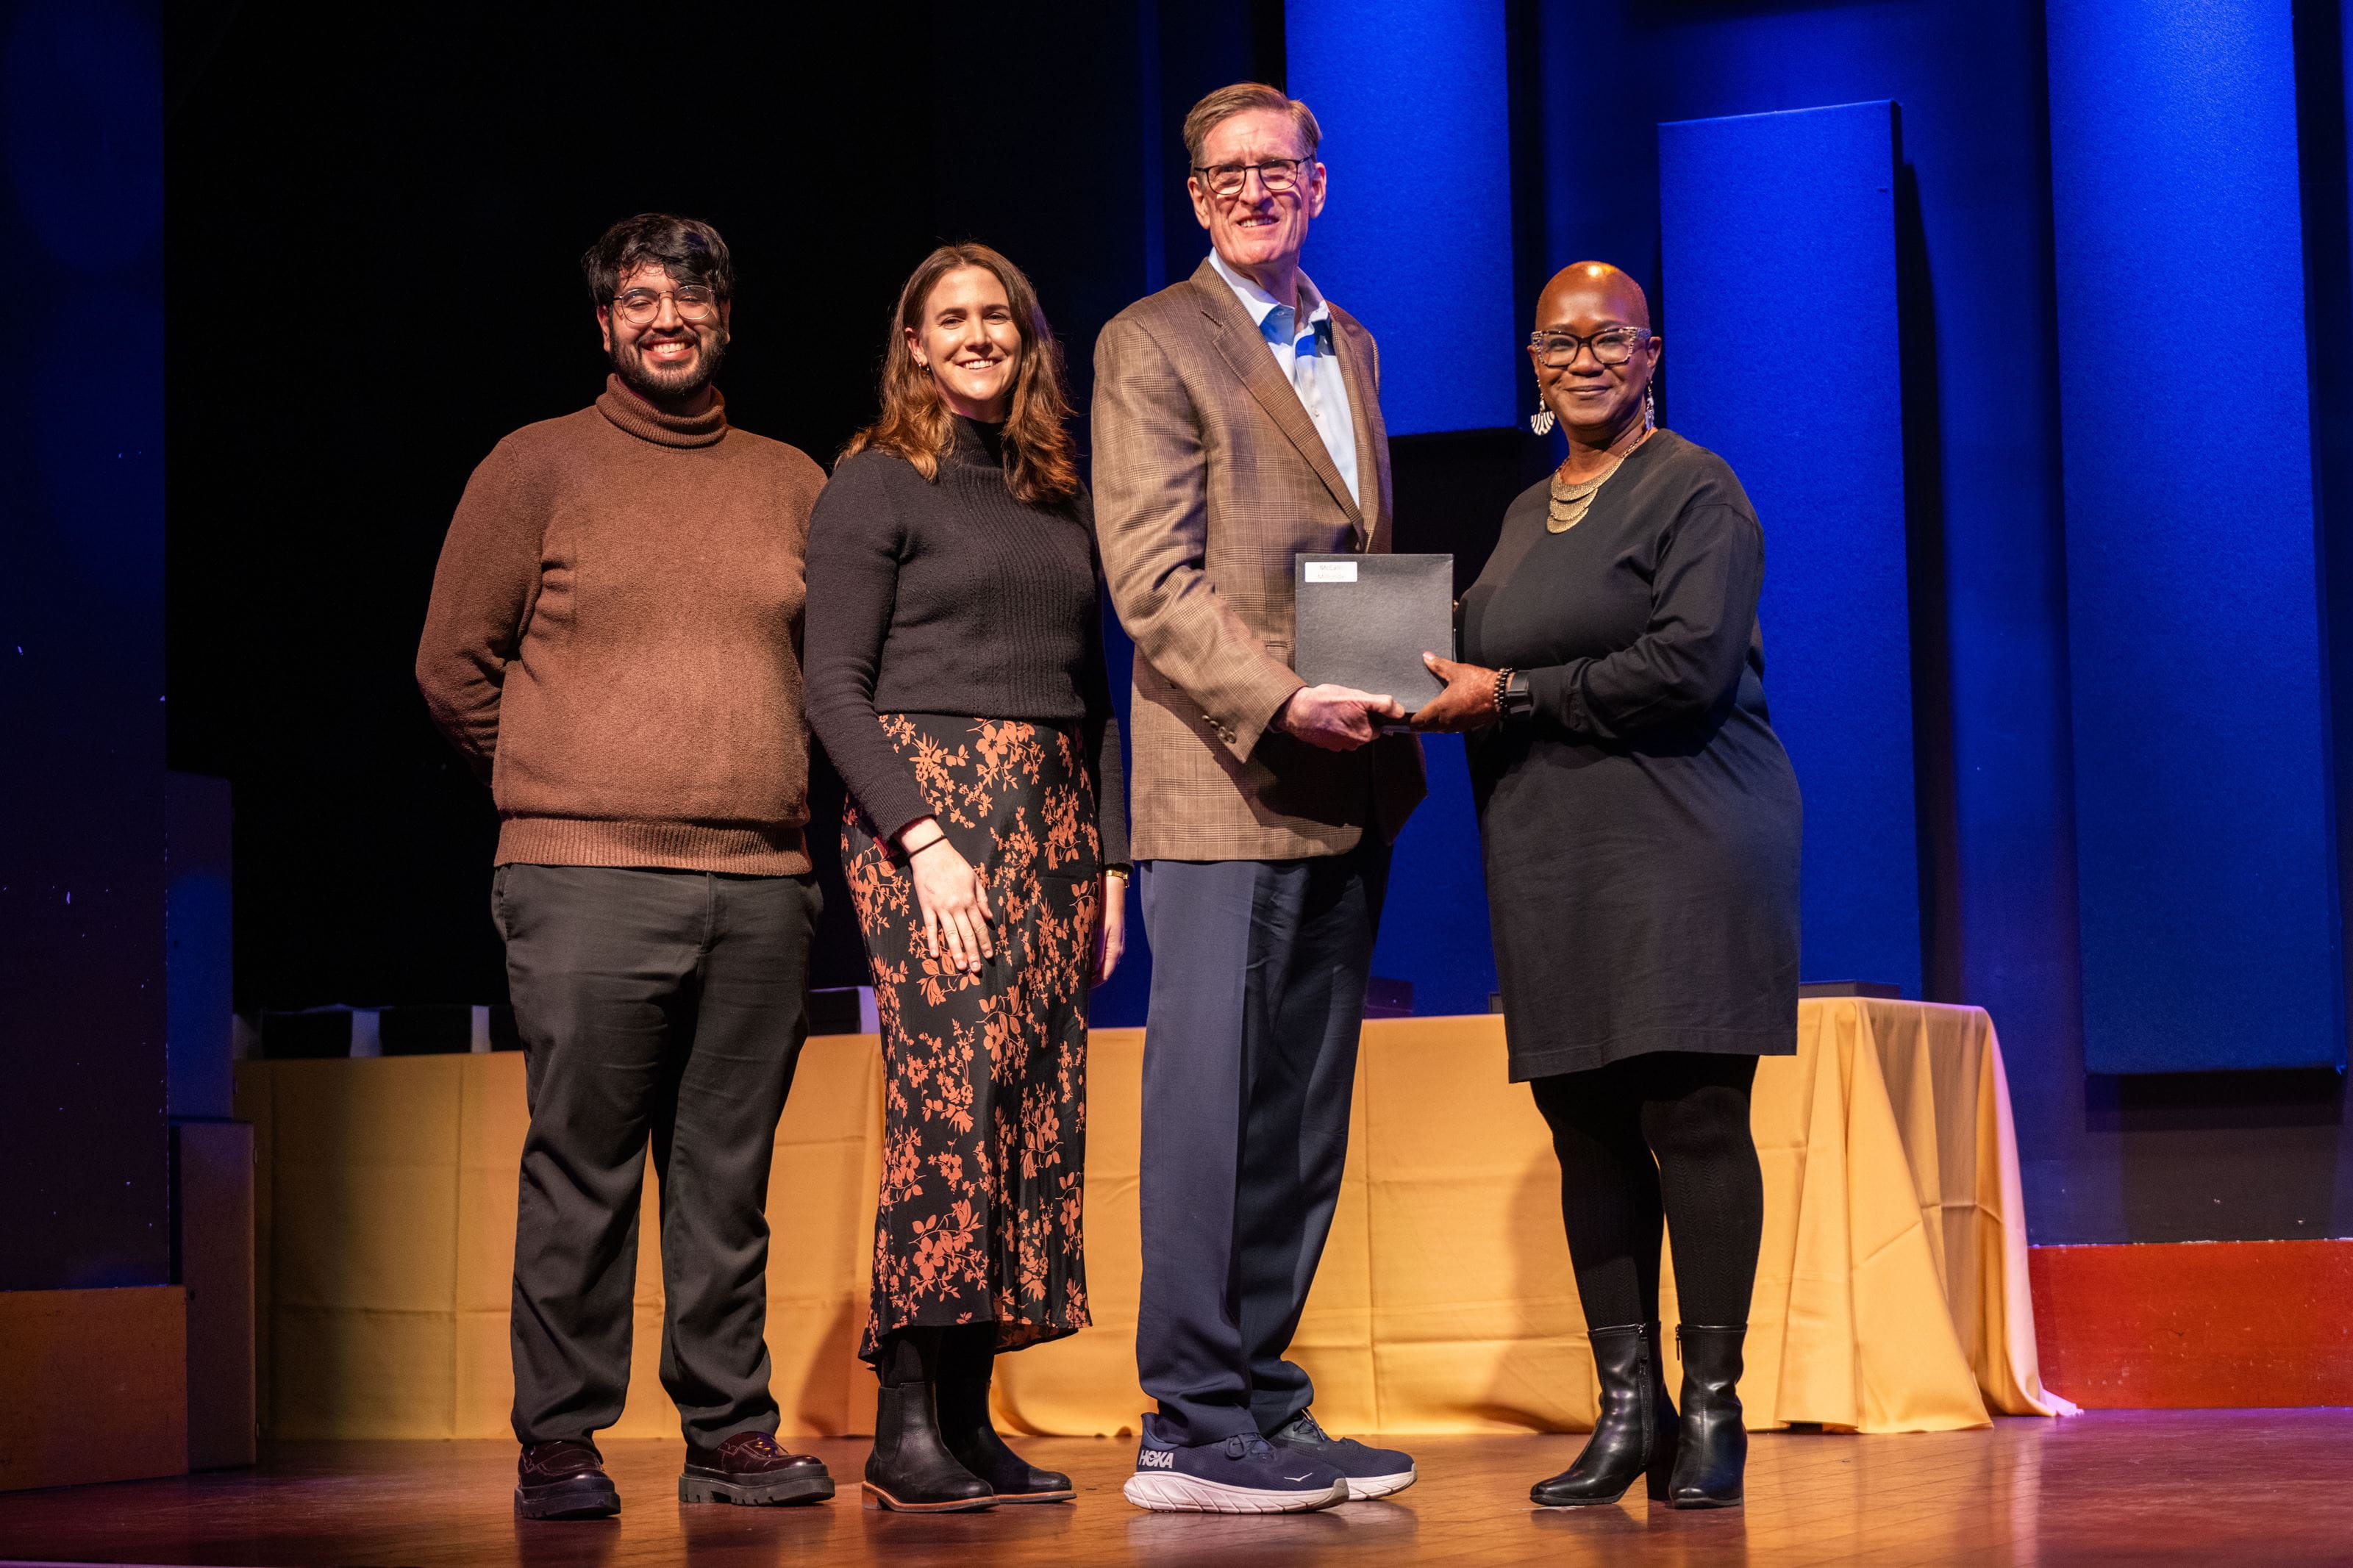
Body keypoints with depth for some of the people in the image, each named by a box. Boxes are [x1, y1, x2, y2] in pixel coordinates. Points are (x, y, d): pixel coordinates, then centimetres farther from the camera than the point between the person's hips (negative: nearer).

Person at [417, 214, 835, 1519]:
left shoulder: (792, 483, 15)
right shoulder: (538, 467, 6)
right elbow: (455, 662, 7)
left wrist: (768, 793, 14)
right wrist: (561, 793, 9)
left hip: (763, 883, 3)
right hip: (587, 882, -3)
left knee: (729, 1174, 6)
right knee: (581, 1170, -3)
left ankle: (730, 1432, 11)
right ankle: (558, 1443, 4)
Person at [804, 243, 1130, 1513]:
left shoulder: (1059, 496, 19)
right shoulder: (878, 480, 2)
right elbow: (835, 688, -5)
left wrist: (1108, 858, 12)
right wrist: (923, 837, -15)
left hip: (1052, 817, 6)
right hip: (927, 799, -6)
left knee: (1035, 1102, -1)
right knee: (953, 1081, -15)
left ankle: (968, 1419, 2)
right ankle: (906, 1425, -12)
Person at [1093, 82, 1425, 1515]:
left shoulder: (1352, 346, 20)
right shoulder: (1153, 344, -1)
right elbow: (1152, 581, -10)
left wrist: (1397, 703, 8)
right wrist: (1279, 701, -21)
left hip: (1345, 787, 7)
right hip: (1224, 786, -7)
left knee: (1304, 1116, 8)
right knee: (1213, 1103, -6)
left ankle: (1259, 1402, 14)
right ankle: (1195, 1426, -1)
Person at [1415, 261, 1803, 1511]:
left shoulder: (1695, 490, -2)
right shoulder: (1525, 515, 21)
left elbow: (1691, 664, -14)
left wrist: (1509, 696, -12)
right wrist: (1445, 691, 4)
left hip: (1680, 844, -7)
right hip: (1552, 859, 7)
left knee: (1693, 1114, -8)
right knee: (1587, 1126, 4)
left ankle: (1710, 1409, -3)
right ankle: (1626, 1408, 8)